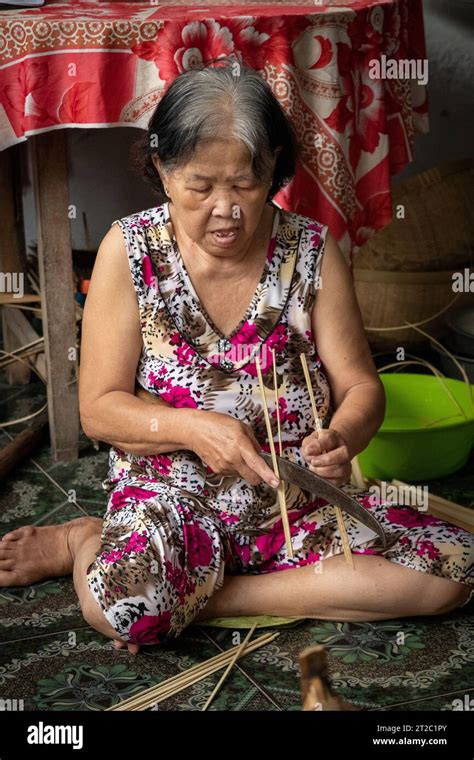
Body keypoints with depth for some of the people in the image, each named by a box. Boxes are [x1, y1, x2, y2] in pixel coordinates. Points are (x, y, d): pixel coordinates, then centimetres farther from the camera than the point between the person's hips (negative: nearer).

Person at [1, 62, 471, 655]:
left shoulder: (312, 250, -2)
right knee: (119, 605, -37)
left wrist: (341, 438, -22)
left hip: (299, 500, 4)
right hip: (171, 493, -3)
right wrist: (192, 428, -23)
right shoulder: (130, 250, -6)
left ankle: (193, 593, -11)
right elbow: (99, 408, -4)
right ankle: (88, 544, 2)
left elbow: (360, 387, 1)